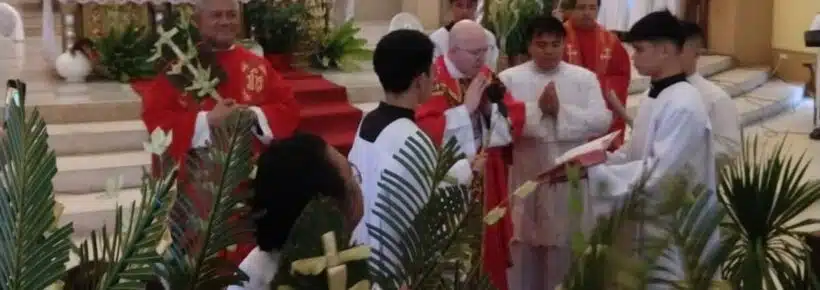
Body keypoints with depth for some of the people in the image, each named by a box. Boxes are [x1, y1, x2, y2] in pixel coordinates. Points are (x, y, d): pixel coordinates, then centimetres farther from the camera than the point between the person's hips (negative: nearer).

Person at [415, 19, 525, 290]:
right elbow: (428, 133, -23)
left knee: (487, 250, 13)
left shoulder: (488, 78, 8)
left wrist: (492, 106, -11)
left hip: (487, 184, 6)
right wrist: (467, 106, -21)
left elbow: (515, 122, 7)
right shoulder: (431, 80, -13)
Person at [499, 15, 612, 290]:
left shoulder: (585, 78, 5)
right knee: (525, 246, 7)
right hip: (526, 179, -1)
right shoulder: (509, 78, 2)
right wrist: (538, 109, -19)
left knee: (566, 246, 8)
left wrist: (561, 110, -15)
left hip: (571, 180, 1)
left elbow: (601, 121, -6)